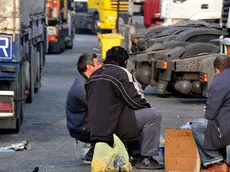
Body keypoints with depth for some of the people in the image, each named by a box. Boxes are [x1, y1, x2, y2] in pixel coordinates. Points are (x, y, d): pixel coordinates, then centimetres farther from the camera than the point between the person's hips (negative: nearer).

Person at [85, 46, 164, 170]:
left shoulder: (94, 76, 17)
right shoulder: (120, 73, -9)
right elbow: (135, 101, -11)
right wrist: (146, 106, 10)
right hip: (112, 127, -9)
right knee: (154, 115, -6)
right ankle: (145, 159, -6)